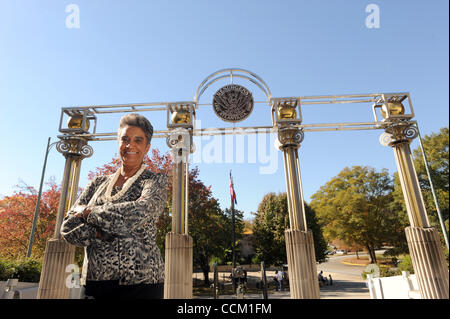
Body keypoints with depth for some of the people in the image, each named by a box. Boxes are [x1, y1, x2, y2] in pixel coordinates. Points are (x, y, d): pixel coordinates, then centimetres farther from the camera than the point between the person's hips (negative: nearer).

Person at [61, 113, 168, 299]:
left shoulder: (156, 181, -2)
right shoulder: (98, 184, 10)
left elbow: (139, 212, -21)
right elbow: (68, 228, 4)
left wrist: (87, 211, -8)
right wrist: (103, 234, -14)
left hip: (139, 281, -3)